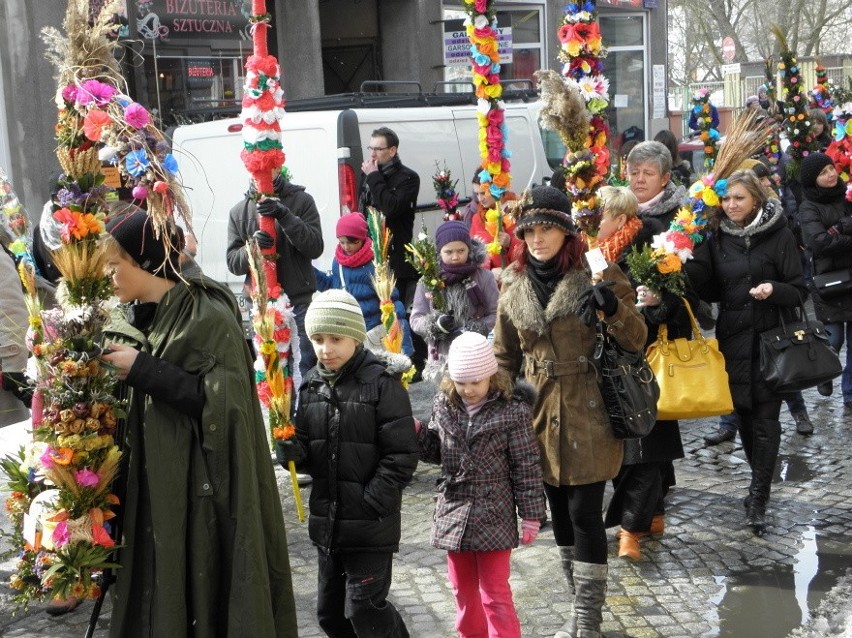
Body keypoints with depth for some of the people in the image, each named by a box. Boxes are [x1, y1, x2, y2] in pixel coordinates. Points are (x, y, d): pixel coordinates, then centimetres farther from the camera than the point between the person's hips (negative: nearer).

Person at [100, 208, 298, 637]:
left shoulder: (208, 317, -13)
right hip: (150, 487, 7)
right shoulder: (134, 317, 9)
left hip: (201, 487, -7)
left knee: (203, 586, 0)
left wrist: (144, 370, -20)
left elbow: (223, 401, -21)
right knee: (157, 590, 9)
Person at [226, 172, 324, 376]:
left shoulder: (302, 200, 5)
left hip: (300, 301, -2)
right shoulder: (238, 212, 11)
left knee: (305, 369, -3)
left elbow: (315, 247, -6)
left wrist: (285, 215, -18)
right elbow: (232, 262, 7)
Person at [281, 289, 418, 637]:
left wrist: (369, 502, -17)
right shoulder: (311, 386, 5)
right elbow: (306, 446, 12)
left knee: (364, 609, -2)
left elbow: (401, 455, -14)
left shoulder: (381, 383, -12)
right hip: (326, 521, 6)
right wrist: (293, 451, -11)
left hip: (371, 525, -6)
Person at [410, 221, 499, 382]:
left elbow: (496, 315, -3)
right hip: (442, 361, 1)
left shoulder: (484, 277, -2)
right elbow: (416, 319, 3)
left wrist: (471, 330, -16)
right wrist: (436, 324, -17)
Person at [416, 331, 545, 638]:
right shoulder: (444, 406, -1)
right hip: (454, 511, 5)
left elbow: (527, 467, -9)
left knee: (495, 593, 2)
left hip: (493, 515, -5)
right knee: (463, 588, 19)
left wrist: (531, 515, -7)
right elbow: (435, 450, 12)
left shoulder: (512, 412, -13)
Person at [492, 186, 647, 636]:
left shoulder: (597, 272, -6)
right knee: (560, 515, 13)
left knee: (585, 514, -4)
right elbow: (505, 358, 14)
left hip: (588, 415, -4)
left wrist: (612, 306, -26)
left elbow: (636, 340, -8)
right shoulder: (514, 285, 5)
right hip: (541, 415, 5)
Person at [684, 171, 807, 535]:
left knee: (765, 416, -4)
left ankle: (758, 497, 1)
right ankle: (761, 485, 27)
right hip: (733, 339, 4)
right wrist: (691, 266, -8)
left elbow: (798, 291, -5)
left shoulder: (778, 235, -6)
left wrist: (774, 290, -25)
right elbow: (710, 292, 8)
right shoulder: (717, 238, 6)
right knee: (744, 413, 10)